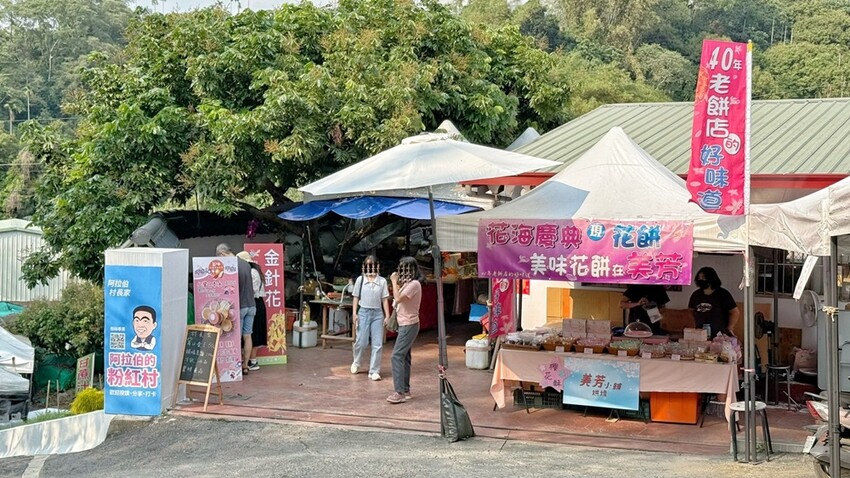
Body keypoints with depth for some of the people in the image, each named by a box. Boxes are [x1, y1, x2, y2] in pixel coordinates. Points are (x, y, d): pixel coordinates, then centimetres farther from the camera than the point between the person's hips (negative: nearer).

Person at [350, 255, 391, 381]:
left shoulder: (382, 281, 2)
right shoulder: (360, 279, 1)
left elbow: (385, 299, 4)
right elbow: (356, 298, 4)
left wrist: (387, 316, 0)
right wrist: (354, 313, -4)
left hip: (378, 314, 1)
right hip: (363, 312, -1)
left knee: (377, 344, -2)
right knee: (361, 342, 2)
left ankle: (374, 371, 5)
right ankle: (356, 363, 31)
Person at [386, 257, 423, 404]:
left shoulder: (414, 284, -17)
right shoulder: (409, 283, 14)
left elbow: (398, 299, -23)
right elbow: (399, 299, 12)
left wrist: (394, 282, -14)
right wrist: (397, 283, 7)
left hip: (408, 325, -10)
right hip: (405, 324, 10)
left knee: (397, 356, -15)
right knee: (404, 356, 13)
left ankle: (400, 392, -18)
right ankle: (405, 389, 19)